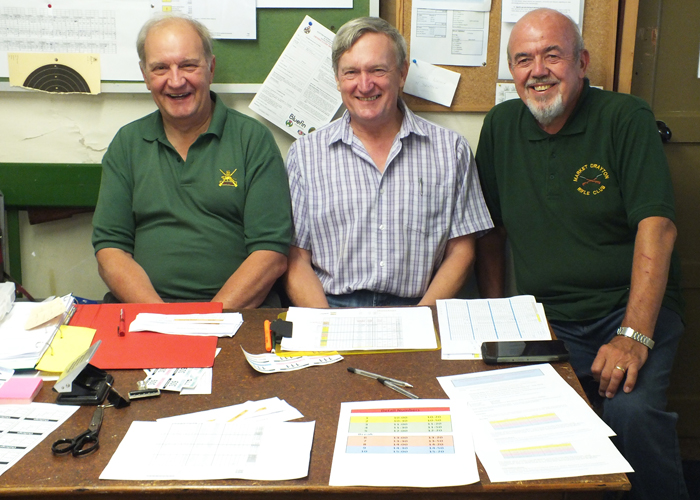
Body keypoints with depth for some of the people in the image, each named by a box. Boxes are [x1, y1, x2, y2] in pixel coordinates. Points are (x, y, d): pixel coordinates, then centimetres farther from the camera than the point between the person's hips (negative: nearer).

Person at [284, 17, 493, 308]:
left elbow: (460, 252, 6)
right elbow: (296, 260, 4)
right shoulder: (305, 154, 7)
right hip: (332, 308, -1)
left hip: (418, 311, 2)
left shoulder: (450, 150, 7)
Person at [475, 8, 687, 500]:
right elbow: (492, 228, 16)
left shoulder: (626, 118, -4)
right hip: (545, 320, 3)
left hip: (630, 308, -2)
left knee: (631, 409, -29)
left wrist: (633, 336, -22)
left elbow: (657, 227, -13)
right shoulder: (501, 126, 9)